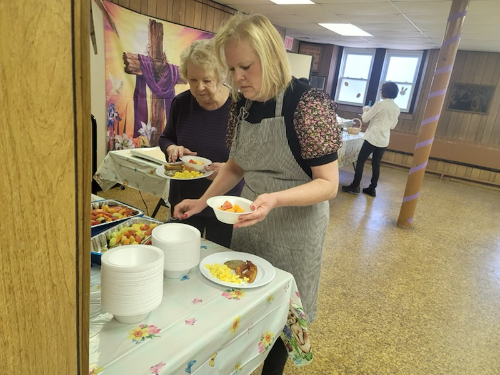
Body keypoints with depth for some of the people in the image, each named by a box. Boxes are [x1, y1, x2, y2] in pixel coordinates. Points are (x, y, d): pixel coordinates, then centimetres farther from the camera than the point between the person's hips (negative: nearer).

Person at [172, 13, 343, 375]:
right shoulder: (242, 105, 0)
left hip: (294, 228, -6)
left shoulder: (308, 103, -20)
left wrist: (275, 199, -35)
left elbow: (328, 184, -20)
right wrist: (203, 201, 1)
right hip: (249, 222, 6)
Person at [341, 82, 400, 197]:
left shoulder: (379, 104, -12)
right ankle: (372, 188, 14)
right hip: (384, 140, 6)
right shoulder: (397, 108, 7)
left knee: (360, 161, 2)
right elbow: (393, 125, 17)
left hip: (373, 138, -6)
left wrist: (365, 110, 14)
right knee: (376, 164, 11)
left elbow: (365, 119, -5)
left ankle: (355, 186, 3)